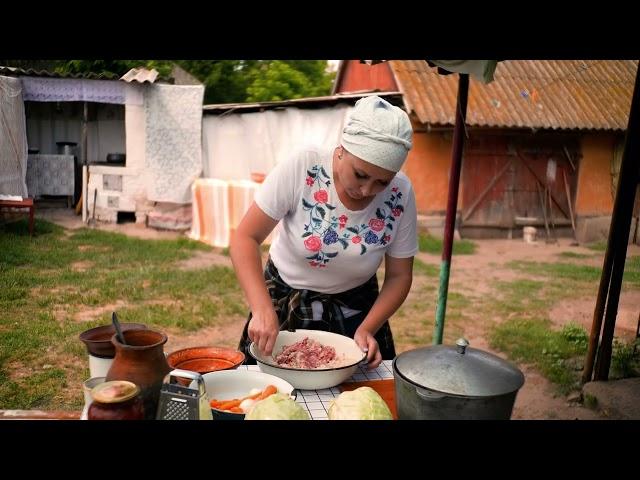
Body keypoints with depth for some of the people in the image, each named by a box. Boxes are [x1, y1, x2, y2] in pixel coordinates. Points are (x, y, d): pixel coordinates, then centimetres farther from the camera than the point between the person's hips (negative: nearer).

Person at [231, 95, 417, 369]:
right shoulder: (301, 168, -26)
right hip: (284, 305, -1)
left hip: (355, 311, 2)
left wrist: (367, 329, -20)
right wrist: (263, 310, -34)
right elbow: (246, 239, -24)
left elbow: (399, 276, -8)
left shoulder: (400, 193, -19)